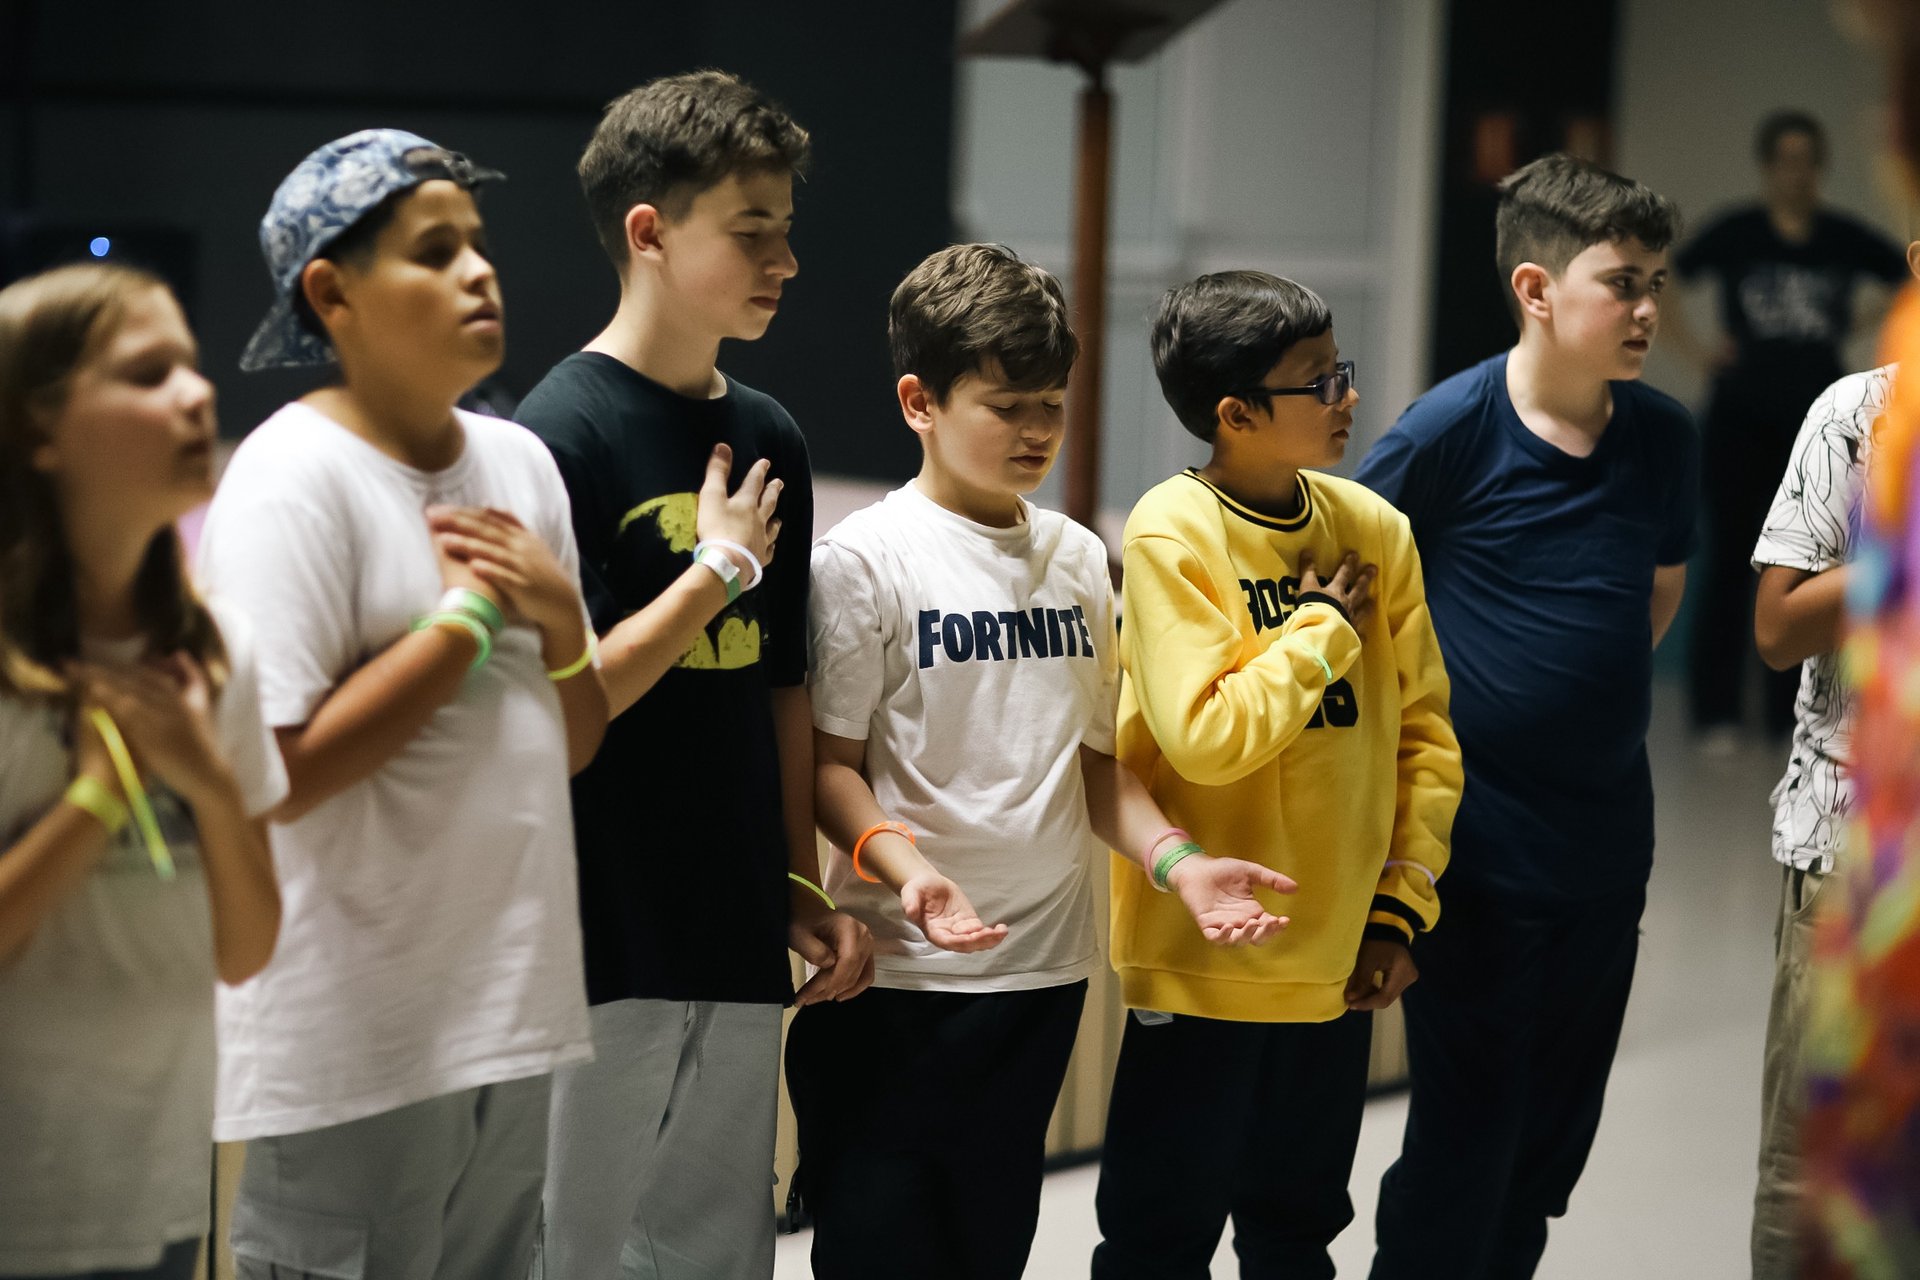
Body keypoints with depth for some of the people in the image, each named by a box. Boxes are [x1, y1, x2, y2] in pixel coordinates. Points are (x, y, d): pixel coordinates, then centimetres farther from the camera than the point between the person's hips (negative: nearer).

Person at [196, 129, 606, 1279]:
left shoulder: (521, 462, 9)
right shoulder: (291, 481, -14)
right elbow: (282, 776, -22)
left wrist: (559, 615, -5)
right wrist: (470, 610, -15)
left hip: (510, 1011, 7)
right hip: (356, 1044, -7)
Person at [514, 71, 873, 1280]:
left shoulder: (769, 439, 10)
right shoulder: (564, 433, -12)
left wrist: (803, 890, 14)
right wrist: (722, 566, -12)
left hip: (738, 940, 7)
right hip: (600, 942, -7)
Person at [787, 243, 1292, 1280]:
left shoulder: (1079, 558, 11)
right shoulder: (864, 558, -7)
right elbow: (830, 761, -8)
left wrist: (1175, 861, -1)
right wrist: (905, 863, -25)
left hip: (1045, 963, 5)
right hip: (900, 972, -5)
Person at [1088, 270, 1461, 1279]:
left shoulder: (1373, 530, 3)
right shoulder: (1172, 535, -13)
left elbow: (1423, 730, 7)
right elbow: (1206, 736, -23)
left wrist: (1402, 902, 1)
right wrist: (1324, 627, -13)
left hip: (1339, 960, 5)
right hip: (1204, 962, -5)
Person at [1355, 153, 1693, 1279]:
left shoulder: (1665, 438, 2)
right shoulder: (1454, 429, -13)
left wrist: (1597, 702, 12)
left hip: (1609, 837, 5)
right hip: (1479, 839, -5)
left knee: (1555, 1141, 13)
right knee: (1467, 1135, 0)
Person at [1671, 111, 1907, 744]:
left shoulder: (1846, 238, 2)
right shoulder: (1734, 233, -3)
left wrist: (1858, 326, 0)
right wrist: (1694, 349, -7)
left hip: (1816, 419, 2)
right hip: (1742, 414, -2)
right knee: (1731, 560, 3)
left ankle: (1792, 714, 14)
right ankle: (1715, 711, 11)